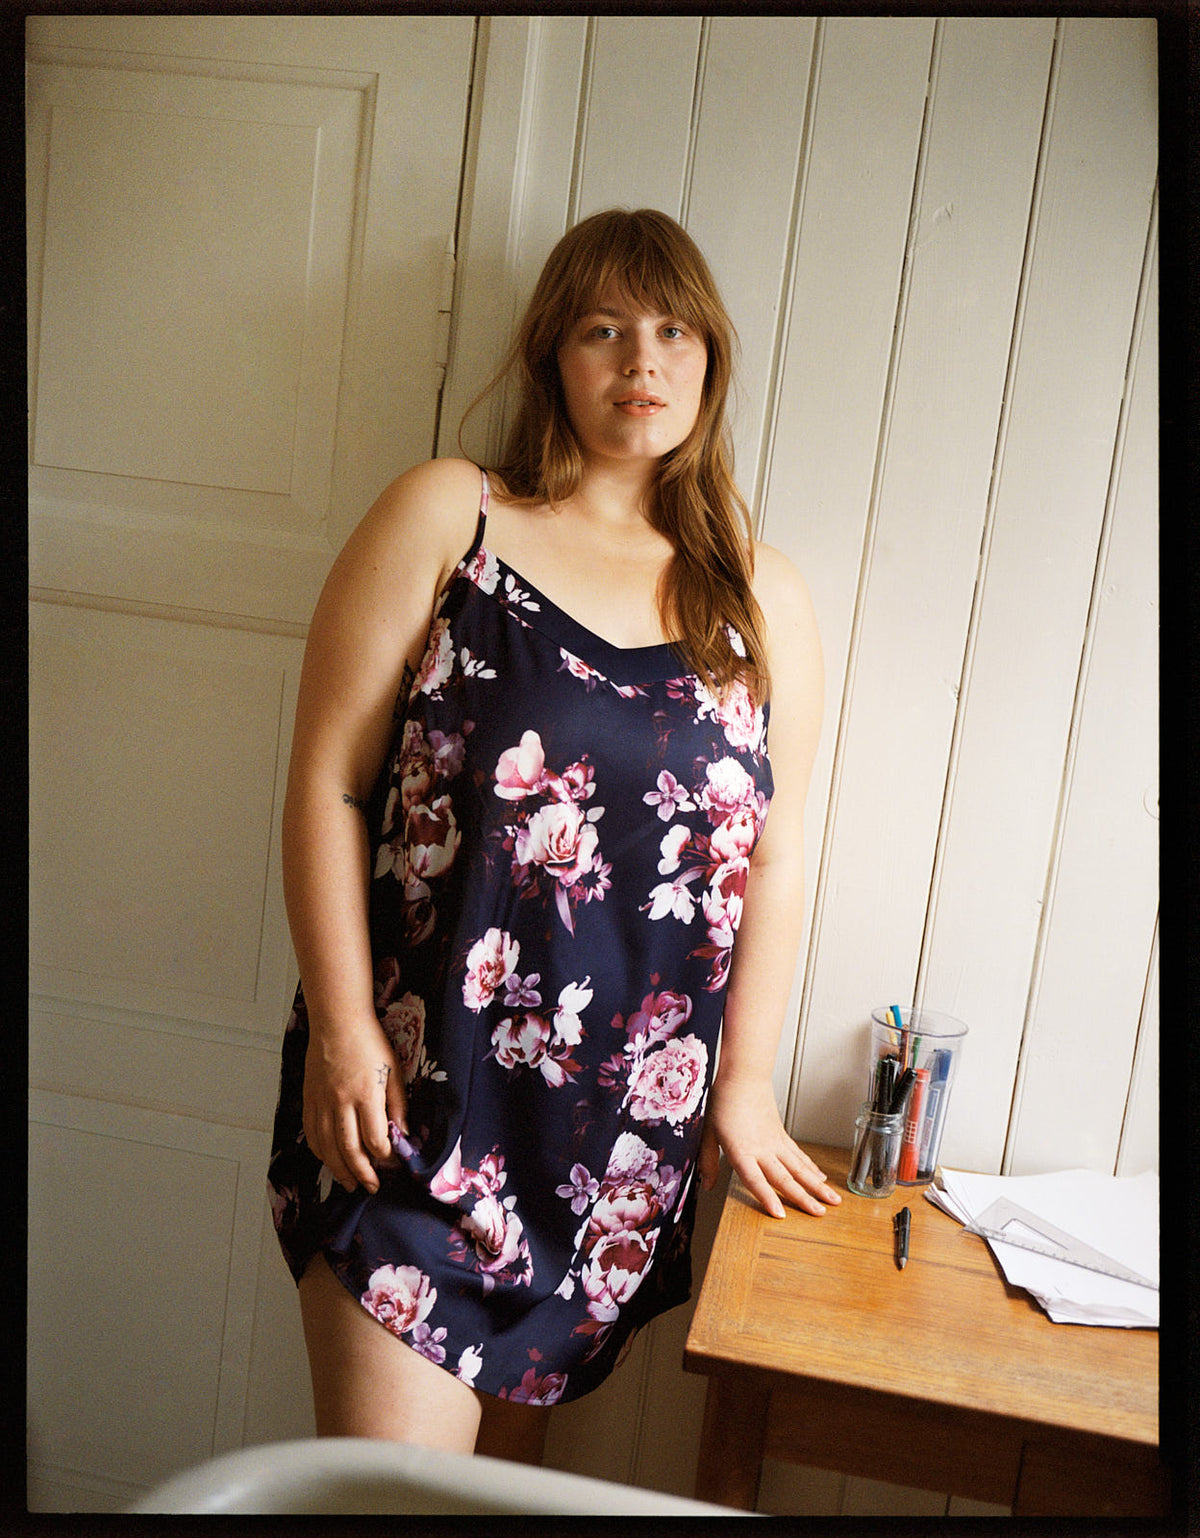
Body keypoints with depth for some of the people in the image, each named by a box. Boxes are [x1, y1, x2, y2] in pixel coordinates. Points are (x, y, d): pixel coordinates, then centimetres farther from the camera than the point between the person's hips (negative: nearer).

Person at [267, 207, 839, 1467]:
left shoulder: (763, 600, 7)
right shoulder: (447, 517, -2)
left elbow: (773, 855, 9)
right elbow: (326, 780, -5)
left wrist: (745, 1084, 9)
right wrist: (342, 1028, -9)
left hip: (624, 1133, 3)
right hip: (413, 1098, -2)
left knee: (506, 1459, 17)